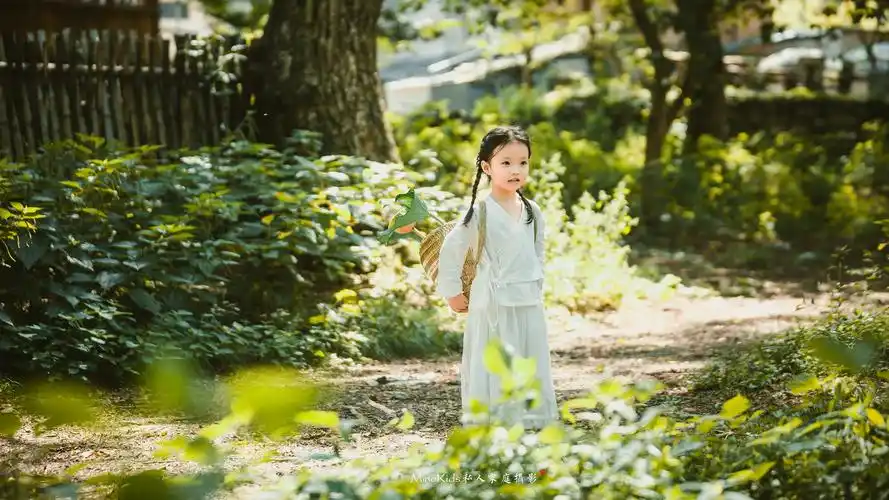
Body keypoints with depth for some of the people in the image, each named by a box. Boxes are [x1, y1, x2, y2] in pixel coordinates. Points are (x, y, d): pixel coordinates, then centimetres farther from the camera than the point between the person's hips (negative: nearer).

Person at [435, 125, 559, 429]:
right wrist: (452, 292, -2)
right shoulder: (481, 212, -9)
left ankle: (531, 420, 15)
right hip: (493, 303, -5)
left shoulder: (532, 212, 7)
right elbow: (451, 249, -5)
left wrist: (536, 288, 16)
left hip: (529, 303, 5)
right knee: (493, 367, -4)